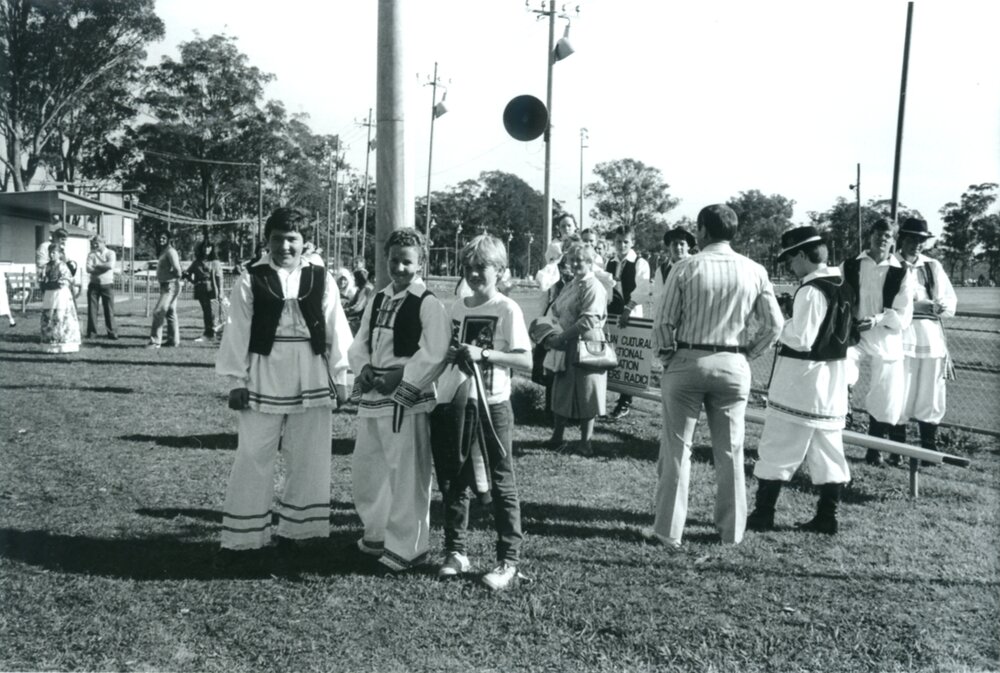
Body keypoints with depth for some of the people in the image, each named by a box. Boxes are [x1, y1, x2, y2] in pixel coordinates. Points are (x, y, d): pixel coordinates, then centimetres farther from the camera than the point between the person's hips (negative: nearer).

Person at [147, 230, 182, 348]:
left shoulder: (170, 251, -14)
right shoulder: (163, 252, 16)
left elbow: (177, 270, -23)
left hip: (170, 286, -10)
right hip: (165, 286, 10)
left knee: (158, 312, -12)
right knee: (170, 313, 14)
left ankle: (155, 341, -10)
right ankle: (173, 340, 20)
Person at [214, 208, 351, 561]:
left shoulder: (321, 279, 2)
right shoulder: (251, 279, -1)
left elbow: (336, 330, 4)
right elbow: (238, 332, -1)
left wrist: (340, 378, 2)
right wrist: (237, 380, -3)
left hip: (311, 382, 2)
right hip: (263, 381, -2)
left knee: (308, 460, 10)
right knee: (253, 458, 3)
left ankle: (297, 530, 25)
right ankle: (241, 537, 14)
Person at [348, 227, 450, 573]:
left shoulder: (429, 304, -9)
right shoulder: (377, 300, 13)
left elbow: (434, 354, -16)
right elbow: (360, 343, 16)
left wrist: (400, 378, -17)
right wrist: (364, 368, -4)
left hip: (407, 400, -8)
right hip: (372, 397, 8)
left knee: (407, 474, -2)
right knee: (366, 468, 16)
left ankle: (406, 547, 13)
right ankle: (376, 534, 35)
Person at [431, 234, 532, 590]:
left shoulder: (507, 309, -6)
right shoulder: (456, 307, 10)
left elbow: (526, 361, -10)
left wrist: (484, 354, -19)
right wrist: (450, 354, -5)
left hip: (491, 405, -5)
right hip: (452, 403, 5)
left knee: (500, 485, 3)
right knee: (452, 482, 12)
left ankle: (508, 560, 13)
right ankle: (455, 551, 26)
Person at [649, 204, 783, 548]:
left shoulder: (686, 268, -7)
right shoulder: (754, 271, 1)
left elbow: (664, 322, -8)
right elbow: (774, 324, -1)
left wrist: (667, 354, 7)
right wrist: (748, 352, 10)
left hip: (687, 362, -2)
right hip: (734, 366, 3)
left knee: (677, 448, 5)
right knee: (730, 450, 12)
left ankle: (668, 530, 8)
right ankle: (732, 529, 21)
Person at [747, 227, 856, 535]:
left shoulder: (811, 291, -19)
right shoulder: (844, 288, 9)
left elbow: (801, 339, -23)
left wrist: (780, 325, -6)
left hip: (800, 383, -8)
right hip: (833, 383, 9)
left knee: (777, 451, 2)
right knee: (828, 451, 12)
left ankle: (763, 515, 10)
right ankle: (826, 517, 19)